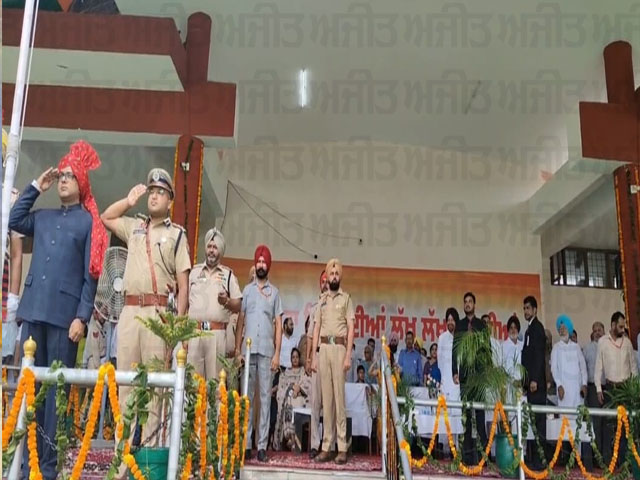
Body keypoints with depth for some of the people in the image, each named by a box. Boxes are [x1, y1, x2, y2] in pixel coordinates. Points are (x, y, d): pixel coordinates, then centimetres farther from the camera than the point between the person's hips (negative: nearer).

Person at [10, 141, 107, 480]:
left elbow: (91, 275, -3)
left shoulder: (89, 222, 2)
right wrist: (35, 188, 17)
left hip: (64, 314, -5)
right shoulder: (42, 217, 18)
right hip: (33, 310, 5)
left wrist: (82, 317, -11)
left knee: (56, 388, -1)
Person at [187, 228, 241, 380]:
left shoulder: (228, 275, 10)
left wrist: (227, 301, -14)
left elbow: (238, 306, 8)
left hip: (217, 333, -1)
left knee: (215, 377, -3)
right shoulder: (194, 272, 14)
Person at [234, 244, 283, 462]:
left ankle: (262, 445, 3)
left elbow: (278, 325, 5)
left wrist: (277, 353, -3)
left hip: (267, 351, -1)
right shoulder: (247, 290, 11)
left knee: (265, 397, 0)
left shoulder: (275, 292, 8)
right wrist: (237, 349, 3)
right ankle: (245, 443, 8)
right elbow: (240, 321, 10)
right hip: (248, 349, 1)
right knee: (247, 396, 3)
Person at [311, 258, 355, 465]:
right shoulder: (322, 299, 16)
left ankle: (342, 448, -3)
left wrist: (348, 356, -11)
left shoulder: (346, 298, 5)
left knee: (339, 396, -6)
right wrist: (313, 356, 8)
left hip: (339, 347, -4)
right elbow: (316, 329, 15)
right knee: (326, 398, 5)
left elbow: (351, 328, -1)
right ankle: (327, 446, 8)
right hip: (323, 347, 4)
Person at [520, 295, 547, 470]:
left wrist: (534, 380, -20)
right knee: (535, 421, 8)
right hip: (531, 382, 9)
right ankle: (536, 458, 11)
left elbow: (539, 356, -16)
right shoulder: (531, 329, 19)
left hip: (536, 382, -9)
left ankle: (539, 459, -6)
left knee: (538, 420, -8)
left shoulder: (537, 328, -8)